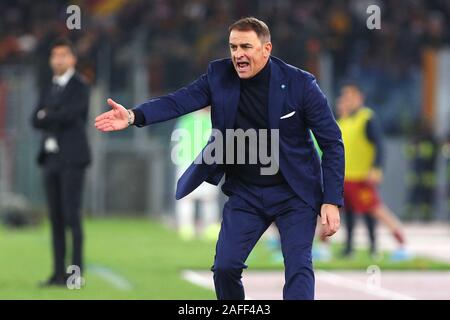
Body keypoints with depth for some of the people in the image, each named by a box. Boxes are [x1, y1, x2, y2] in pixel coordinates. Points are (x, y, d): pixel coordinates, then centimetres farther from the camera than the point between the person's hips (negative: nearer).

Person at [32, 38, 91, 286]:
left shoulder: (80, 87, -6)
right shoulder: (48, 89, 17)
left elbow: (67, 115, -20)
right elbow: (37, 122, 7)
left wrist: (47, 117, -2)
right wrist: (57, 121, -10)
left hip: (72, 159, -7)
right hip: (51, 159, 7)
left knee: (71, 216, -11)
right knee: (55, 218, 5)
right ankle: (59, 272, 7)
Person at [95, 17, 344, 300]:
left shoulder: (300, 83, -14)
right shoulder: (220, 75, -5)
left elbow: (332, 142, -10)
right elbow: (181, 100, -15)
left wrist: (331, 202, -14)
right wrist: (133, 116, -33)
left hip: (294, 193, -4)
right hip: (245, 193, 4)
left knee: (298, 266, -14)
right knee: (225, 266, -1)